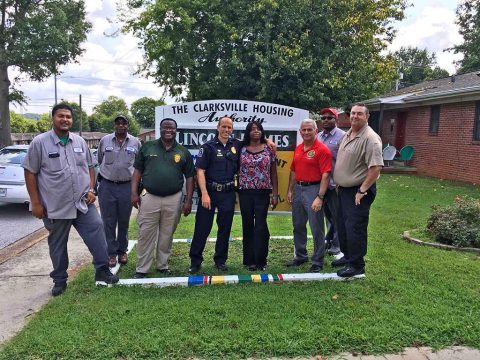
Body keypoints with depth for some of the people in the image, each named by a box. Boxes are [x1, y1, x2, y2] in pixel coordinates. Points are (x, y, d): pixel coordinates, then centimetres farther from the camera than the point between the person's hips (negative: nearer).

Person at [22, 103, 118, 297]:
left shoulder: (80, 141, 7)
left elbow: (89, 167, 15)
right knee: (57, 244, 11)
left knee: (96, 234, -2)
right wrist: (35, 203, -7)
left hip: (83, 203, 3)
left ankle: (102, 270, 13)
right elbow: (30, 173, -4)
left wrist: (90, 189, 2)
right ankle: (60, 280, 27)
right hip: (55, 206, -2)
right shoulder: (39, 142, -5)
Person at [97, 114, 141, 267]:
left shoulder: (135, 142, 1)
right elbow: (99, 160, 14)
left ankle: (122, 250, 26)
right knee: (108, 222, 4)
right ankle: (111, 253, 15)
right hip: (107, 186, 0)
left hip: (127, 187, 0)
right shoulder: (105, 140, 2)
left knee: (124, 222, 11)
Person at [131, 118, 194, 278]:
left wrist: (188, 200, 1)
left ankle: (163, 265, 26)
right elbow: (138, 170, 7)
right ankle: (142, 269, 14)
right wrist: (134, 193, -3)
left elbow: (189, 177, 7)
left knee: (167, 235, 11)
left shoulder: (183, 152, 6)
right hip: (149, 197, -1)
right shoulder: (147, 147, 5)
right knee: (145, 235, 3)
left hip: (174, 199, 1)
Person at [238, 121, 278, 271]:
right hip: (245, 193, 1)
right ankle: (250, 260, 19)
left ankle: (260, 260, 11)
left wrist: (275, 194, 1)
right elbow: (237, 171, 8)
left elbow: (273, 173, 5)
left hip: (263, 193, -1)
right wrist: (236, 192, 1)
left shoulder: (269, 149, 4)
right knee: (247, 226, 7)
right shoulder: (242, 150, 5)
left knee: (261, 226, -2)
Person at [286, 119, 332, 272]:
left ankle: (317, 262, 16)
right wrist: (290, 190, 12)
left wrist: (320, 197, -22)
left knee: (317, 229, 2)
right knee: (298, 226, 17)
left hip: (313, 189, -7)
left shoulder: (322, 149, -12)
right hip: (298, 189, 7)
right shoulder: (298, 149, 10)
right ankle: (300, 256, 34)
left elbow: (325, 175, -18)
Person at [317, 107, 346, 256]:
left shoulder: (342, 136, -10)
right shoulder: (318, 136, 11)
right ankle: (328, 240, 34)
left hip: (335, 184, -6)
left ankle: (336, 245, 17)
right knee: (327, 214, 19)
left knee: (336, 216, 5)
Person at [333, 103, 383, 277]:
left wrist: (362, 191, -21)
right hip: (344, 189, 9)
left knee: (355, 228, -2)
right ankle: (347, 256, 34)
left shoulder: (370, 138, -17)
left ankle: (356, 265, 11)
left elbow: (376, 167, -23)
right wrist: (339, 184, 15)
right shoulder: (347, 135, 11)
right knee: (343, 225, 17)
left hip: (358, 191, -9)